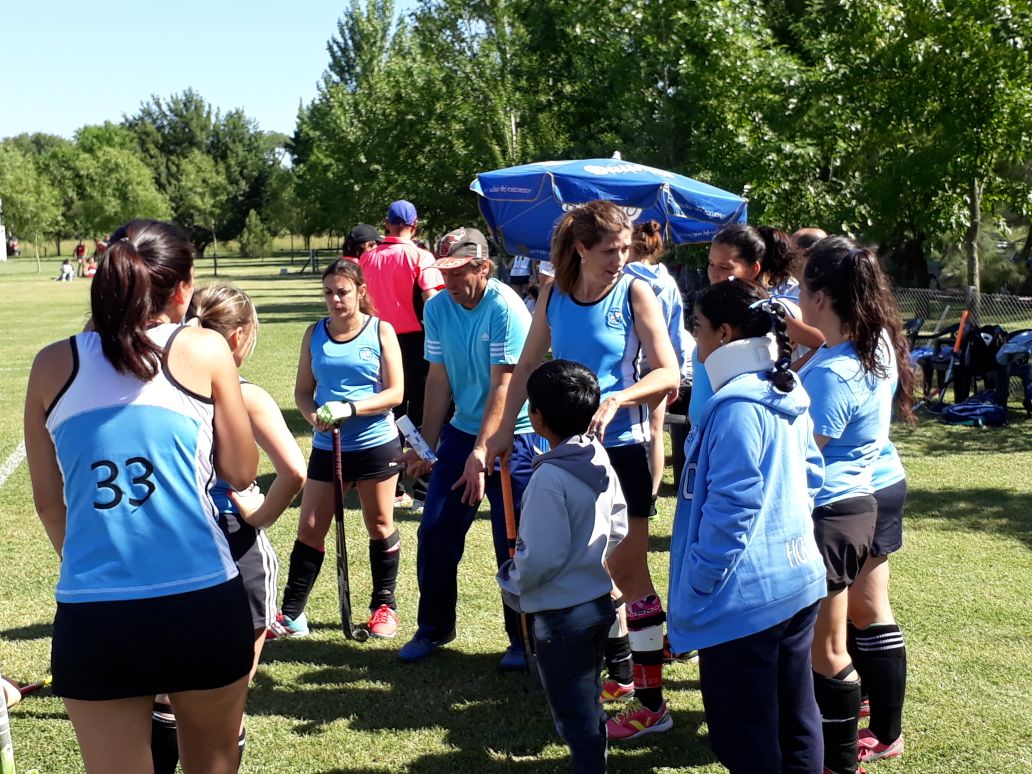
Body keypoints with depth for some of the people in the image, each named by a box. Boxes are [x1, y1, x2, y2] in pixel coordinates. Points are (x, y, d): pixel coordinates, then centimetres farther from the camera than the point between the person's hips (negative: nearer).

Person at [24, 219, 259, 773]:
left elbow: (48, 501, 12)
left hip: (90, 615, 1)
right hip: (201, 601, -1)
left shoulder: (53, 365, 6)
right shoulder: (204, 350, -1)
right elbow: (241, 472, 7)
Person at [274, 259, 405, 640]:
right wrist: (312, 415, -16)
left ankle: (384, 605, 25)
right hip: (327, 447, 2)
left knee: (380, 524, 10)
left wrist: (351, 408, -20)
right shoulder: (315, 333, 4)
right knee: (309, 528, 3)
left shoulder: (381, 331, -4)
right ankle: (292, 613, 11)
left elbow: (395, 393, -8)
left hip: (376, 444, -2)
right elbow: (303, 391, 6)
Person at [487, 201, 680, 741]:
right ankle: (619, 671, 33)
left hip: (621, 448, -5)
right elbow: (528, 365, 10)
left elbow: (668, 373, -14)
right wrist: (504, 430, 5)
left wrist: (614, 401, -28)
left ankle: (652, 703, 5)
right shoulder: (555, 294, 2)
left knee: (628, 572, -3)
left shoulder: (635, 294, -9)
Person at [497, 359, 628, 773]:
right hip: (599, 600, 9)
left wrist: (511, 583, -6)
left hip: (562, 614, -9)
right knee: (589, 703, 22)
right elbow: (618, 529, 10)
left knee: (574, 715, 4)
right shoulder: (600, 460, 1)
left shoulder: (550, 478, -24)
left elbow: (542, 556, -23)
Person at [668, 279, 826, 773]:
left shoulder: (738, 406, -21)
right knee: (795, 715, 19)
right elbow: (811, 472, 17)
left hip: (747, 594, -9)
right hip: (797, 578, 9)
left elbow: (733, 504, -23)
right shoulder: (788, 395, 8)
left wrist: (699, 580, -15)